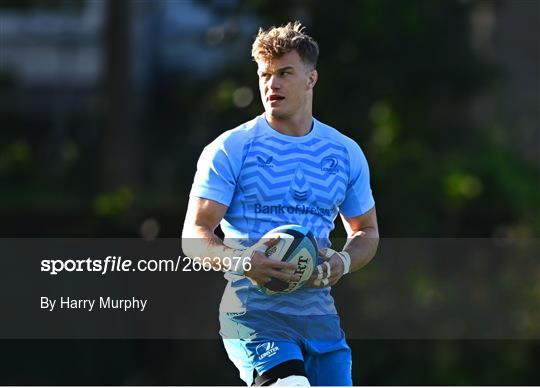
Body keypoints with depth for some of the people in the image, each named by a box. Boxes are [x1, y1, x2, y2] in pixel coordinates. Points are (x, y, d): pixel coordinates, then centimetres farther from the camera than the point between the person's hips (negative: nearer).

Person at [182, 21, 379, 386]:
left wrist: (341, 263, -3)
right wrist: (241, 262, -24)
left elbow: (367, 231, 21)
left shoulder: (346, 154, 11)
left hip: (318, 310, 5)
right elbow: (194, 235, -3)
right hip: (250, 309, -4)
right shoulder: (230, 149, 0)